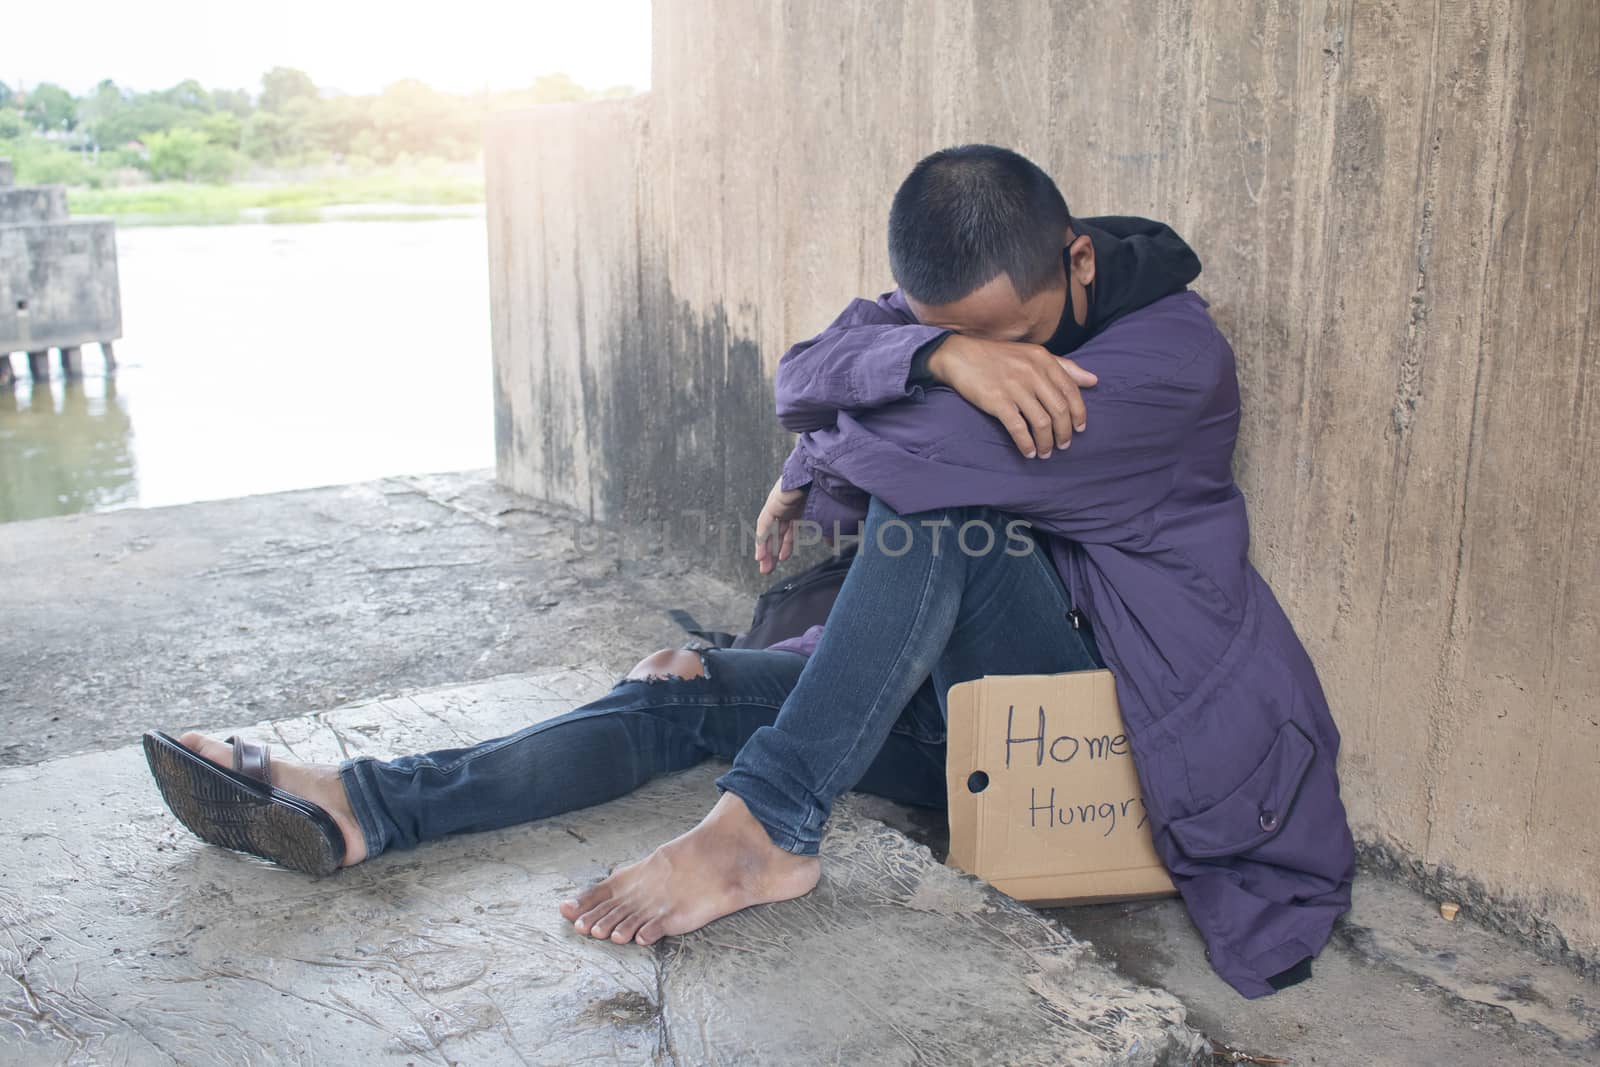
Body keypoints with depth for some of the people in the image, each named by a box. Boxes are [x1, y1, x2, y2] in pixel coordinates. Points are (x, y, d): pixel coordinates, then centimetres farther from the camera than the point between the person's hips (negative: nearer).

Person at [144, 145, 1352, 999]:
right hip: (955, 687, 6)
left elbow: (928, 449, -28)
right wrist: (937, 356, -34)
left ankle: (762, 829, -32)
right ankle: (355, 808, -14)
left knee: (934, 497, -30)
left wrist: (817, 471, -9)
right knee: (690, 697, -10)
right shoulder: (954, 303, 2)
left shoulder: (1175, 349, -19)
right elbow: (806, 377, -15)